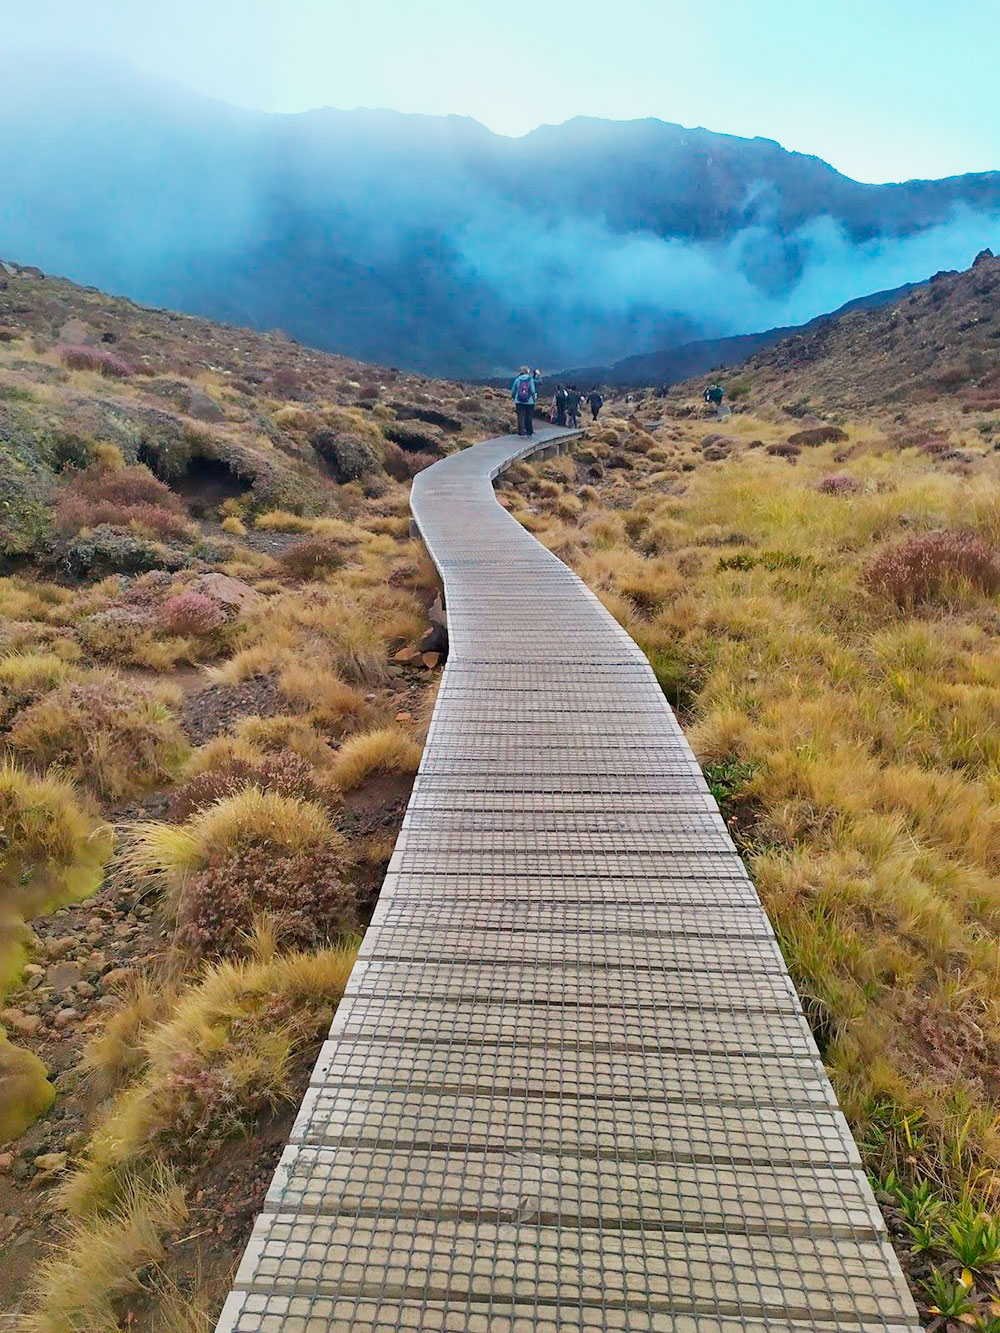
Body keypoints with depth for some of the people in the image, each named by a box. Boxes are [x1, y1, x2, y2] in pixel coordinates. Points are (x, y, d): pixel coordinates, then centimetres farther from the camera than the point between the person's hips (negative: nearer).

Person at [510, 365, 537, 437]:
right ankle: (530, 431, 19)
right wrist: (534, 398, 7)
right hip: (529, 401, 0)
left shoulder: (517, 379, -2)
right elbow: (533, 390, -6)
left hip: (519, 401, 0)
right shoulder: (530, 379, -4)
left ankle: (521, 432, -3)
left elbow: (513, 390, 1)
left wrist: (512, 397, 17)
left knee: (521, 417, 2)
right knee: (529, 417, 10)